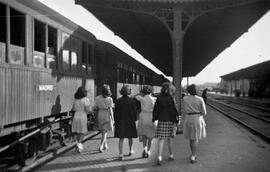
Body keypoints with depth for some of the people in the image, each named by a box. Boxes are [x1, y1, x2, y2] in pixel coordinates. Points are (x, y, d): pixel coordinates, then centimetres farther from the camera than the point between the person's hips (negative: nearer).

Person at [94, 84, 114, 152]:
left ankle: (105, 145, 26)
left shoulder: (97, 98, -2)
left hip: (100, 114, 4)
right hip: (107, 115, -4)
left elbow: (95, 108, 1)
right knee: (105, 132, 4)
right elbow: (110, 109, -12)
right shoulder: (109, 99, -12)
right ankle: (101, 146, -5)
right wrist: (112, 118, -5)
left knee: (103, 131, 17)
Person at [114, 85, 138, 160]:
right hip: (129, 121, -1)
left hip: (120, 122, 1)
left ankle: (120, 154, -1)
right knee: (130, 137, 18)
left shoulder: (118, 101, -4)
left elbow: (116, 112, 0)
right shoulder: (131, 101, -9)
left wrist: (116, 121, 7)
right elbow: (134, 112, -7)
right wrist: (134, 120, 2)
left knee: (121, 138, 4)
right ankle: (131, 150, 36)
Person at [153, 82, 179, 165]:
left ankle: (159, 157, -12)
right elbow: (174, 111, -9)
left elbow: (155, 110, 3)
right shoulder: (170, 98, -8)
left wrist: (154, 120, 10)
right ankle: (171, 155, 27)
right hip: (170, 121, -2)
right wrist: (175, 121, -3)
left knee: (161, 139, -1)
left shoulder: (159, 98, 1)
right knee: (170, 138, 13)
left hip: (161, 121, 2)